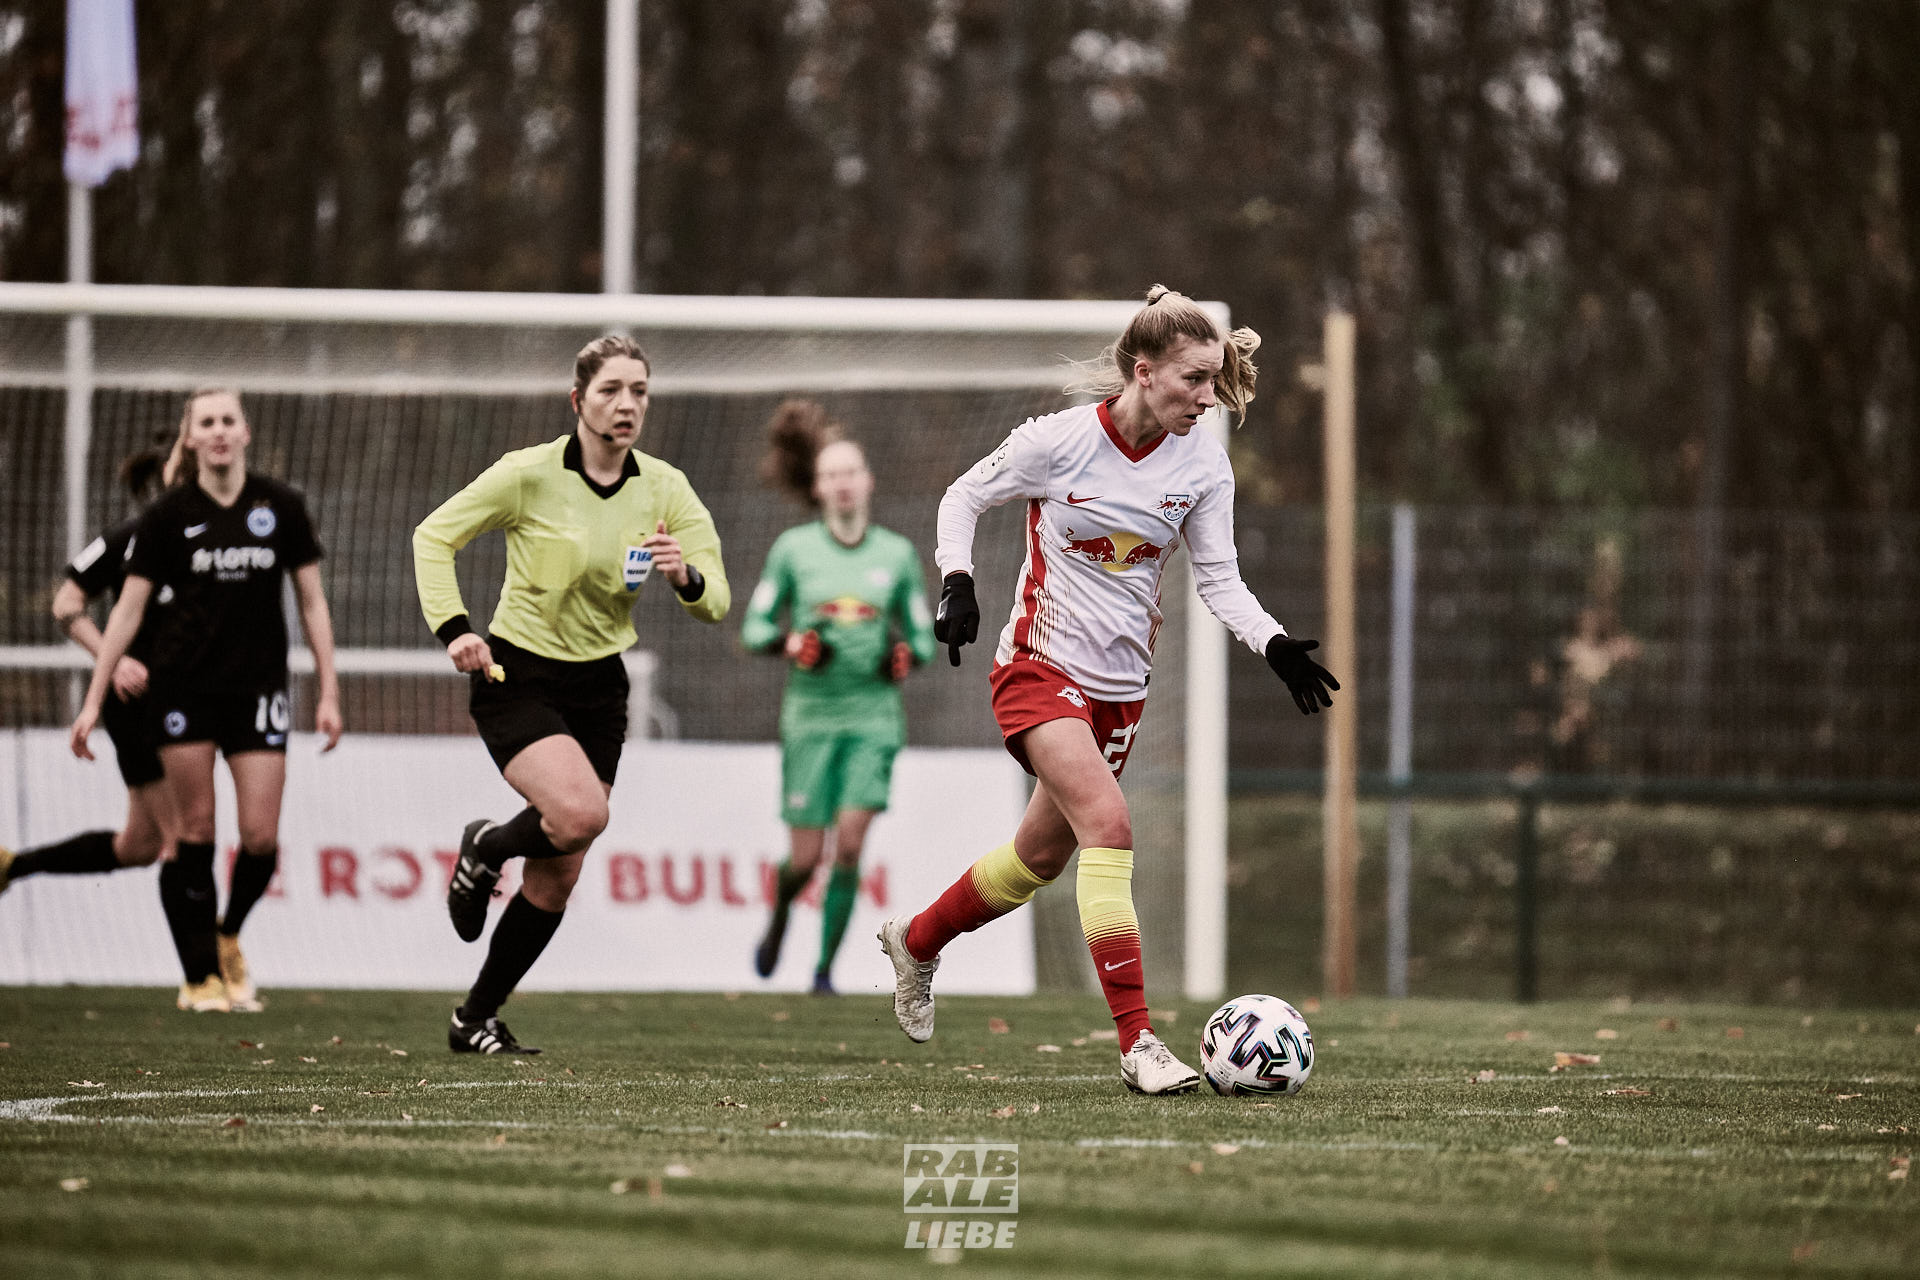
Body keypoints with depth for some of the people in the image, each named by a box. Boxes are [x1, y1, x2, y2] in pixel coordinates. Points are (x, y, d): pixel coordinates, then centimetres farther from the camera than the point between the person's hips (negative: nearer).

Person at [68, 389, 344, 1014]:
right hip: (184, 687, -1)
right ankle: (201, 977, 6)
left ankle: (229, 934, 23)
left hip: (258, 690, 1)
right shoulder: (169, 514, -3)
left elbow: (312, 603, 8)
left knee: (260, 836, -6)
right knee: (195, 831, -2)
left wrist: (328, 694, 4)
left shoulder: (281, 506, 2)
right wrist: (94, 700, -2)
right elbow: (128, 610, 1)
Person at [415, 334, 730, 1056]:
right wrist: (453, 629, -15)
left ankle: (476, 1019, 19)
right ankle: (484, 849, 5)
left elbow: (715, 602, -3)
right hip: (516, 677, -5)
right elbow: (433, 537, -3)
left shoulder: (665, 489, -2)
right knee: (582, 813, -29)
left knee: (557, 879, 4)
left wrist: (685, 576, -26)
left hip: (598, 688, 5)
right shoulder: (530, 475, -13)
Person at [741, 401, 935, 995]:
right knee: (805, 856, -2)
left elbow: (922, 637, 15)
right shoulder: (793, 549, 2)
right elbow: (755, 628, 6)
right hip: (811, 716, -1)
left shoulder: (898, 554, 6)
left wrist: (906, 656, -7)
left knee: (850, 845, -14)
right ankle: (779, 918, 33)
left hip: (874, 716, 1)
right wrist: (792, 644, -14)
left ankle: (825, 969, -4)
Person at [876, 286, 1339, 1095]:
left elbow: (1218, 579, 0)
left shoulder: (1202, 464, -4)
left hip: (1120, 686, 6)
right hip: (1040, 666, -6)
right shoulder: (1060, 441, -15)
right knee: (1108, 823, -25)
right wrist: (958, 584, -16)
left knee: (1042, 856, 17)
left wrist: (1275, 645, -16)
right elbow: (964, 498, -1)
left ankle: (917, 941, 47)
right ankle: (1137, 1043, -27)